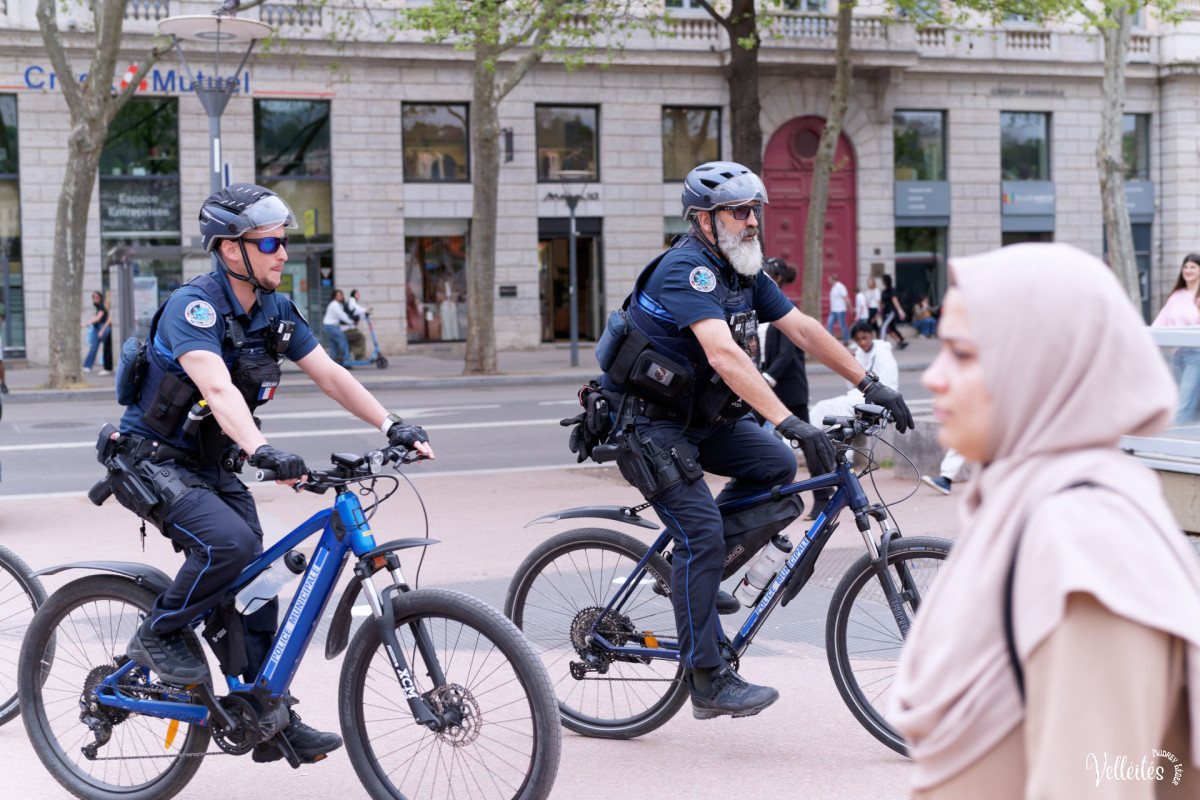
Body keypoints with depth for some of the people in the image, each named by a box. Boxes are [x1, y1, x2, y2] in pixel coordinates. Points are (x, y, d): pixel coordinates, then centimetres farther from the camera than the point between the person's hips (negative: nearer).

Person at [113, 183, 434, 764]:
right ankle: (158, 636, -7)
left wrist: (392, 425, -15)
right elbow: (218, 388, -39)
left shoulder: (276, 312, 1)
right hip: (155, 460, -7)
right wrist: (262, 450, -55)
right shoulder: (194, 306, -23)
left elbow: (329, 375, -2)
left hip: (215, 466, 8)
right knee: (229, 542, -30)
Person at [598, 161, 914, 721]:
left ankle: (693, 562, 10)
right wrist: (790, 422, -44)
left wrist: (870, 385, -3)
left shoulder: (744, 272, 4)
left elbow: (802, 330, 5)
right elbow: (724, 355, -37)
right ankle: (707, 682, -8)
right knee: (702, 536, -15)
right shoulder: (686, 269, -24)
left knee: (777, 465, -7)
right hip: (651, 423, -9)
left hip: (705, 417, 9)